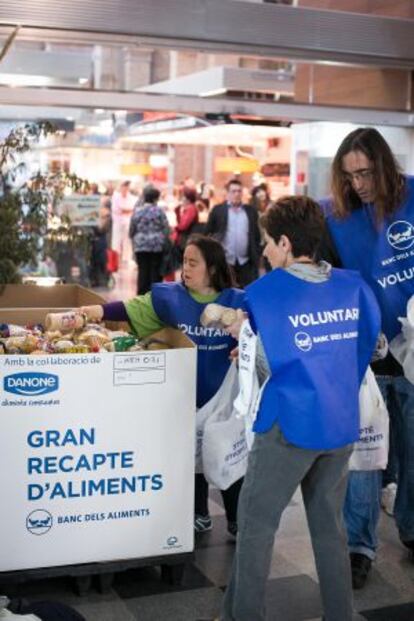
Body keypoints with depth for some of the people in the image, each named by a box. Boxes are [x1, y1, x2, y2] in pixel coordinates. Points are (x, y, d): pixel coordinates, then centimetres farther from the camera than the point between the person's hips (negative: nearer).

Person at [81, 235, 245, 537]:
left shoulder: (238, 301, -9)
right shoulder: (169, 296, -7)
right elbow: (131, 308, -12)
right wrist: (95, 311, -26)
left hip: (226, 397, -1)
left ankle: (237, 519, 27)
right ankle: (199, 514, 34)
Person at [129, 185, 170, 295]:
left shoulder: (137, 210, 5)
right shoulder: (159, 210, -4)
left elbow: (131, 230, 10)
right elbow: (166, 229, -4)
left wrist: (134, 241, 22)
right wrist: (163, 240, 11)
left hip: (141, 245, 2)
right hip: (157, 245, -2)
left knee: (143, 271, 4)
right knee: (156, 271, 2)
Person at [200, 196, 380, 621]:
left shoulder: (265, 291, -10)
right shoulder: (352, 286, 2)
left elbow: (273, 365, -6)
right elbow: (367, 345, 11)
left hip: (291, 424, -5)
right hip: (343, 423, 5)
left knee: (256, 522, 9)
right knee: (329, 523, 18)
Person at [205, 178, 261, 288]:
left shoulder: (251, 211, 9)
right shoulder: (217, 210, 2)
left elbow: (256, 236, 12)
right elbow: (207, 234, 4)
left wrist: (256, 257, 6)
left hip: (246, 263, 2)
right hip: (223, 262, -2)